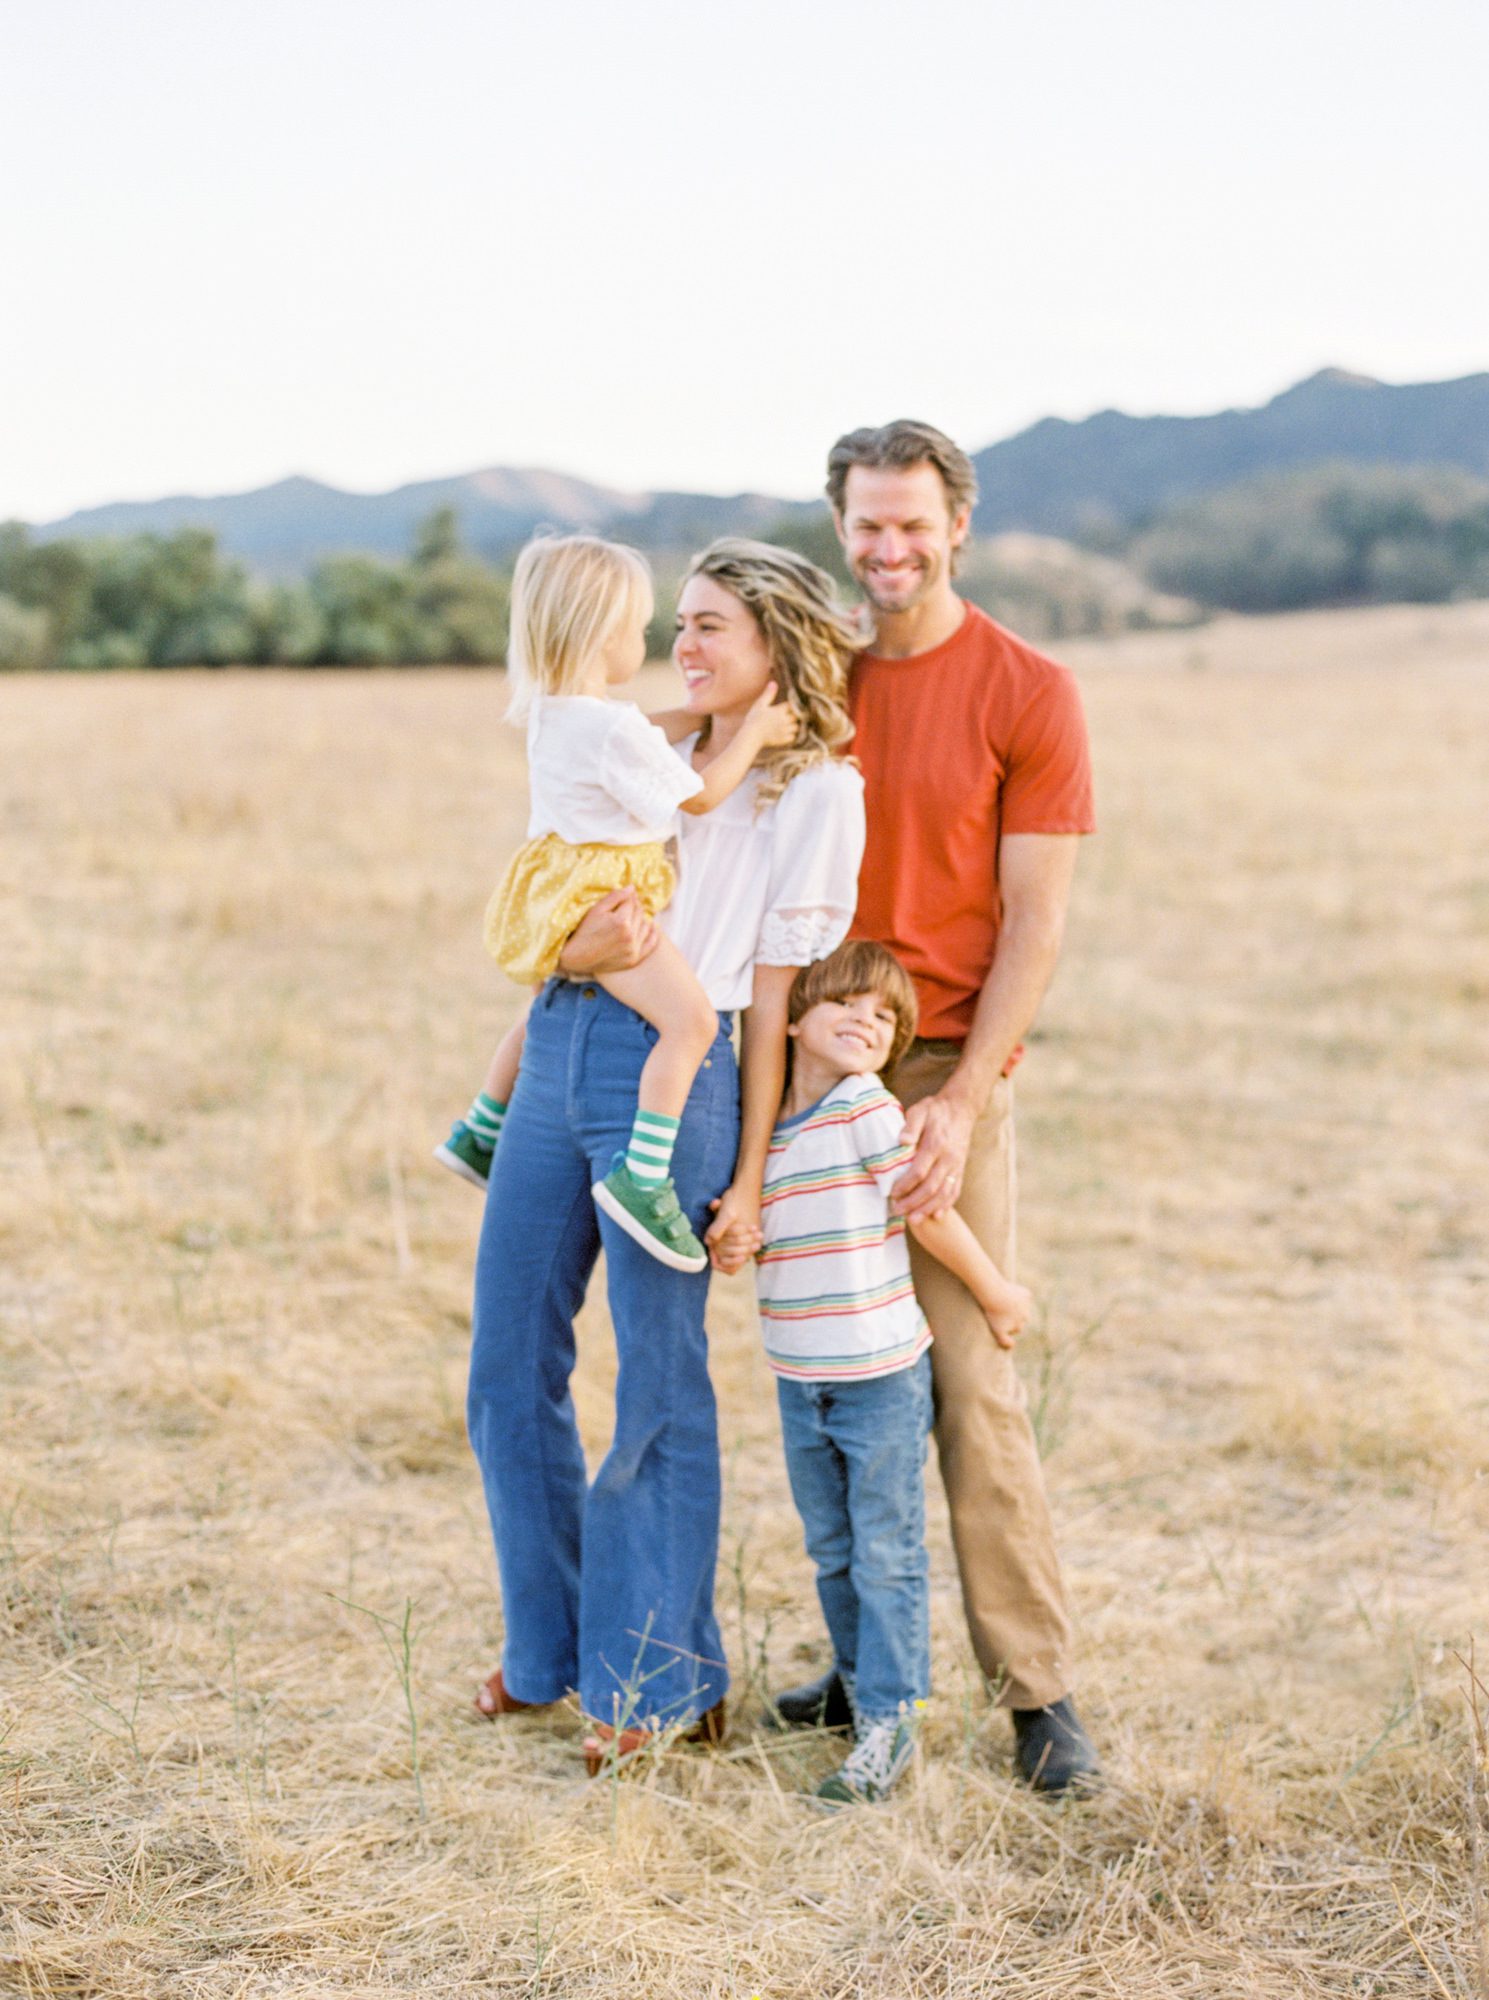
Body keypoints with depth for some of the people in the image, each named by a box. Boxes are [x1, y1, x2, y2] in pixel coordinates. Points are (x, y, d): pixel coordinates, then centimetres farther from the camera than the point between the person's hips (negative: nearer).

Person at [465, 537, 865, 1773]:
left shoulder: (815, 790, -1)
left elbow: (775, 995, -3)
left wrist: (750, 1178, -4)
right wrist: (583, 949, -12)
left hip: (672, 1074, -6)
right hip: (561, 1052, 6)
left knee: (658, 1386, 2)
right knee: (510, 1367, 10)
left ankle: (659, 1678, 18)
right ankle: (552, 1646, 28)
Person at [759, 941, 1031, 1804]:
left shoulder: (869, 1111, -14)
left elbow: (928, 1214, -10)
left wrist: (995, 1294, -2)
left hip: (882, 1376, -6)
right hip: (800, 1382, 6)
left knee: (886, 1555, 0)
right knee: (832, 1553, 17)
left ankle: (890, 1723, 7)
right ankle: (861, 1680, 33)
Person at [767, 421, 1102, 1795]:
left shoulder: (1028, 694, -3)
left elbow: (1035, 924, -6)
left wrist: (960, 1102, -14)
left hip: (945, 1072, -4)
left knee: (972, 1385, -6)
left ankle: (1040, 1690, 3)